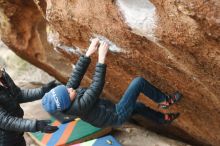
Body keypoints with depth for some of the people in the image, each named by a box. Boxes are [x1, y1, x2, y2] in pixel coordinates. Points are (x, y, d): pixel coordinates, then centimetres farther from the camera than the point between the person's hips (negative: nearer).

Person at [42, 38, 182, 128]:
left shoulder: (67, 99, -11)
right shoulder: (80, 106, -36)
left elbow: (77, 74, -12)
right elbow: (97, 87, -37)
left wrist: (89, 52, -18)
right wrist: (101, 58, -36)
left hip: (112, 112, 9)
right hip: (117, 116, -9)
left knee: (138, 106, 30)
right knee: (138, 82, -11)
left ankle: (164, 119, 52)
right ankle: (164, 100, 11)